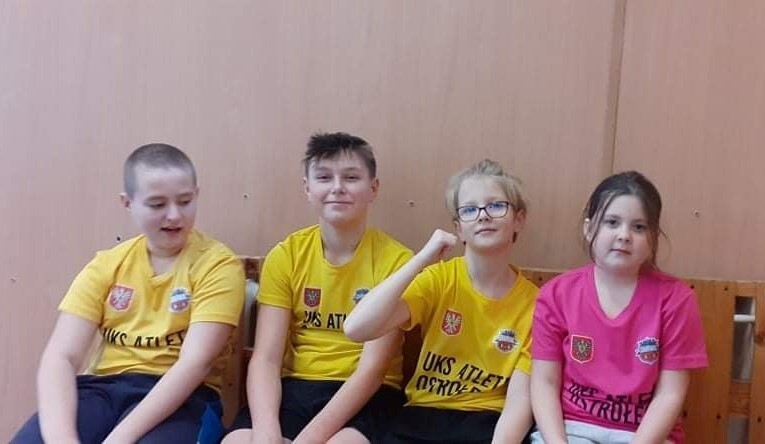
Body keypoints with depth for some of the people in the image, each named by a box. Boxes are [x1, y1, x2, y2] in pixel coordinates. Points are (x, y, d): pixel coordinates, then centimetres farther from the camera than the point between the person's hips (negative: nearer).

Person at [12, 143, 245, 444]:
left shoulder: (218, 264, -4)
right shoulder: (106, 264, 7)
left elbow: (194, 363, -15)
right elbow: (60, 356, -2)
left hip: (180, 398, -3)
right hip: (104, 387, 3)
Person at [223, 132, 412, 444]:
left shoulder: (395, 260, -7)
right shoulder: (285, 255, 1)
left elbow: (372, 367, -13)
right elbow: (265, 359, -5)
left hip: (366, 394, -2)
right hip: (295, 386, 2)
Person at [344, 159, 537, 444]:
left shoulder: (533, 302, -4)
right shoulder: (438, 279, -3)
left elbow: (520, 399, -11)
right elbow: (356, 329, -18)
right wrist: (421, 260, -20)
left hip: (488, 421, 0)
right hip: (423, 415, 1)